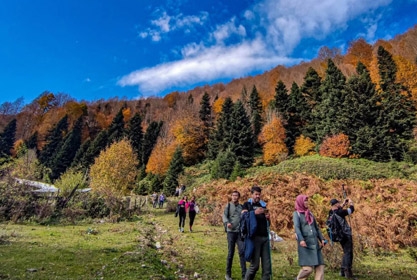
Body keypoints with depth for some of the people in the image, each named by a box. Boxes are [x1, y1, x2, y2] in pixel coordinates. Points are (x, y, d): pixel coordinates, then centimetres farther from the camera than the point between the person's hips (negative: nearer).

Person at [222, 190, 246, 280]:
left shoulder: (242, 207, 11)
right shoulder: (228, 205, 3)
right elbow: (224, 216, -9)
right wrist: (227, 222, -29)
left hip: (240, 232, 2)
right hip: (231, 231, -2)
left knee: (242, 252, -5)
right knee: (230, 253, 4)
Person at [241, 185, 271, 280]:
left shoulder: (263, 205, 18)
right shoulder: (247, 204, 7)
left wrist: (268, 217, 1)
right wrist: (254, 212, -22)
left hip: (265, 237, 5)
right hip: (254, 237, -4)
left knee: (267, 264, 5)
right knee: (254, 264, -2)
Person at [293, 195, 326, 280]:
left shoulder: (310, 213, 20)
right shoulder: (296, 213, 1)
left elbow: (316, 228, 23)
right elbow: (296, 227, -13)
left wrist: (322, 239, 10)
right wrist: (301, 240, -26)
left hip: (314, 243, 6)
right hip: (305, 243, -6)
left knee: (320, 266, -1)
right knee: (308, 267, -10)